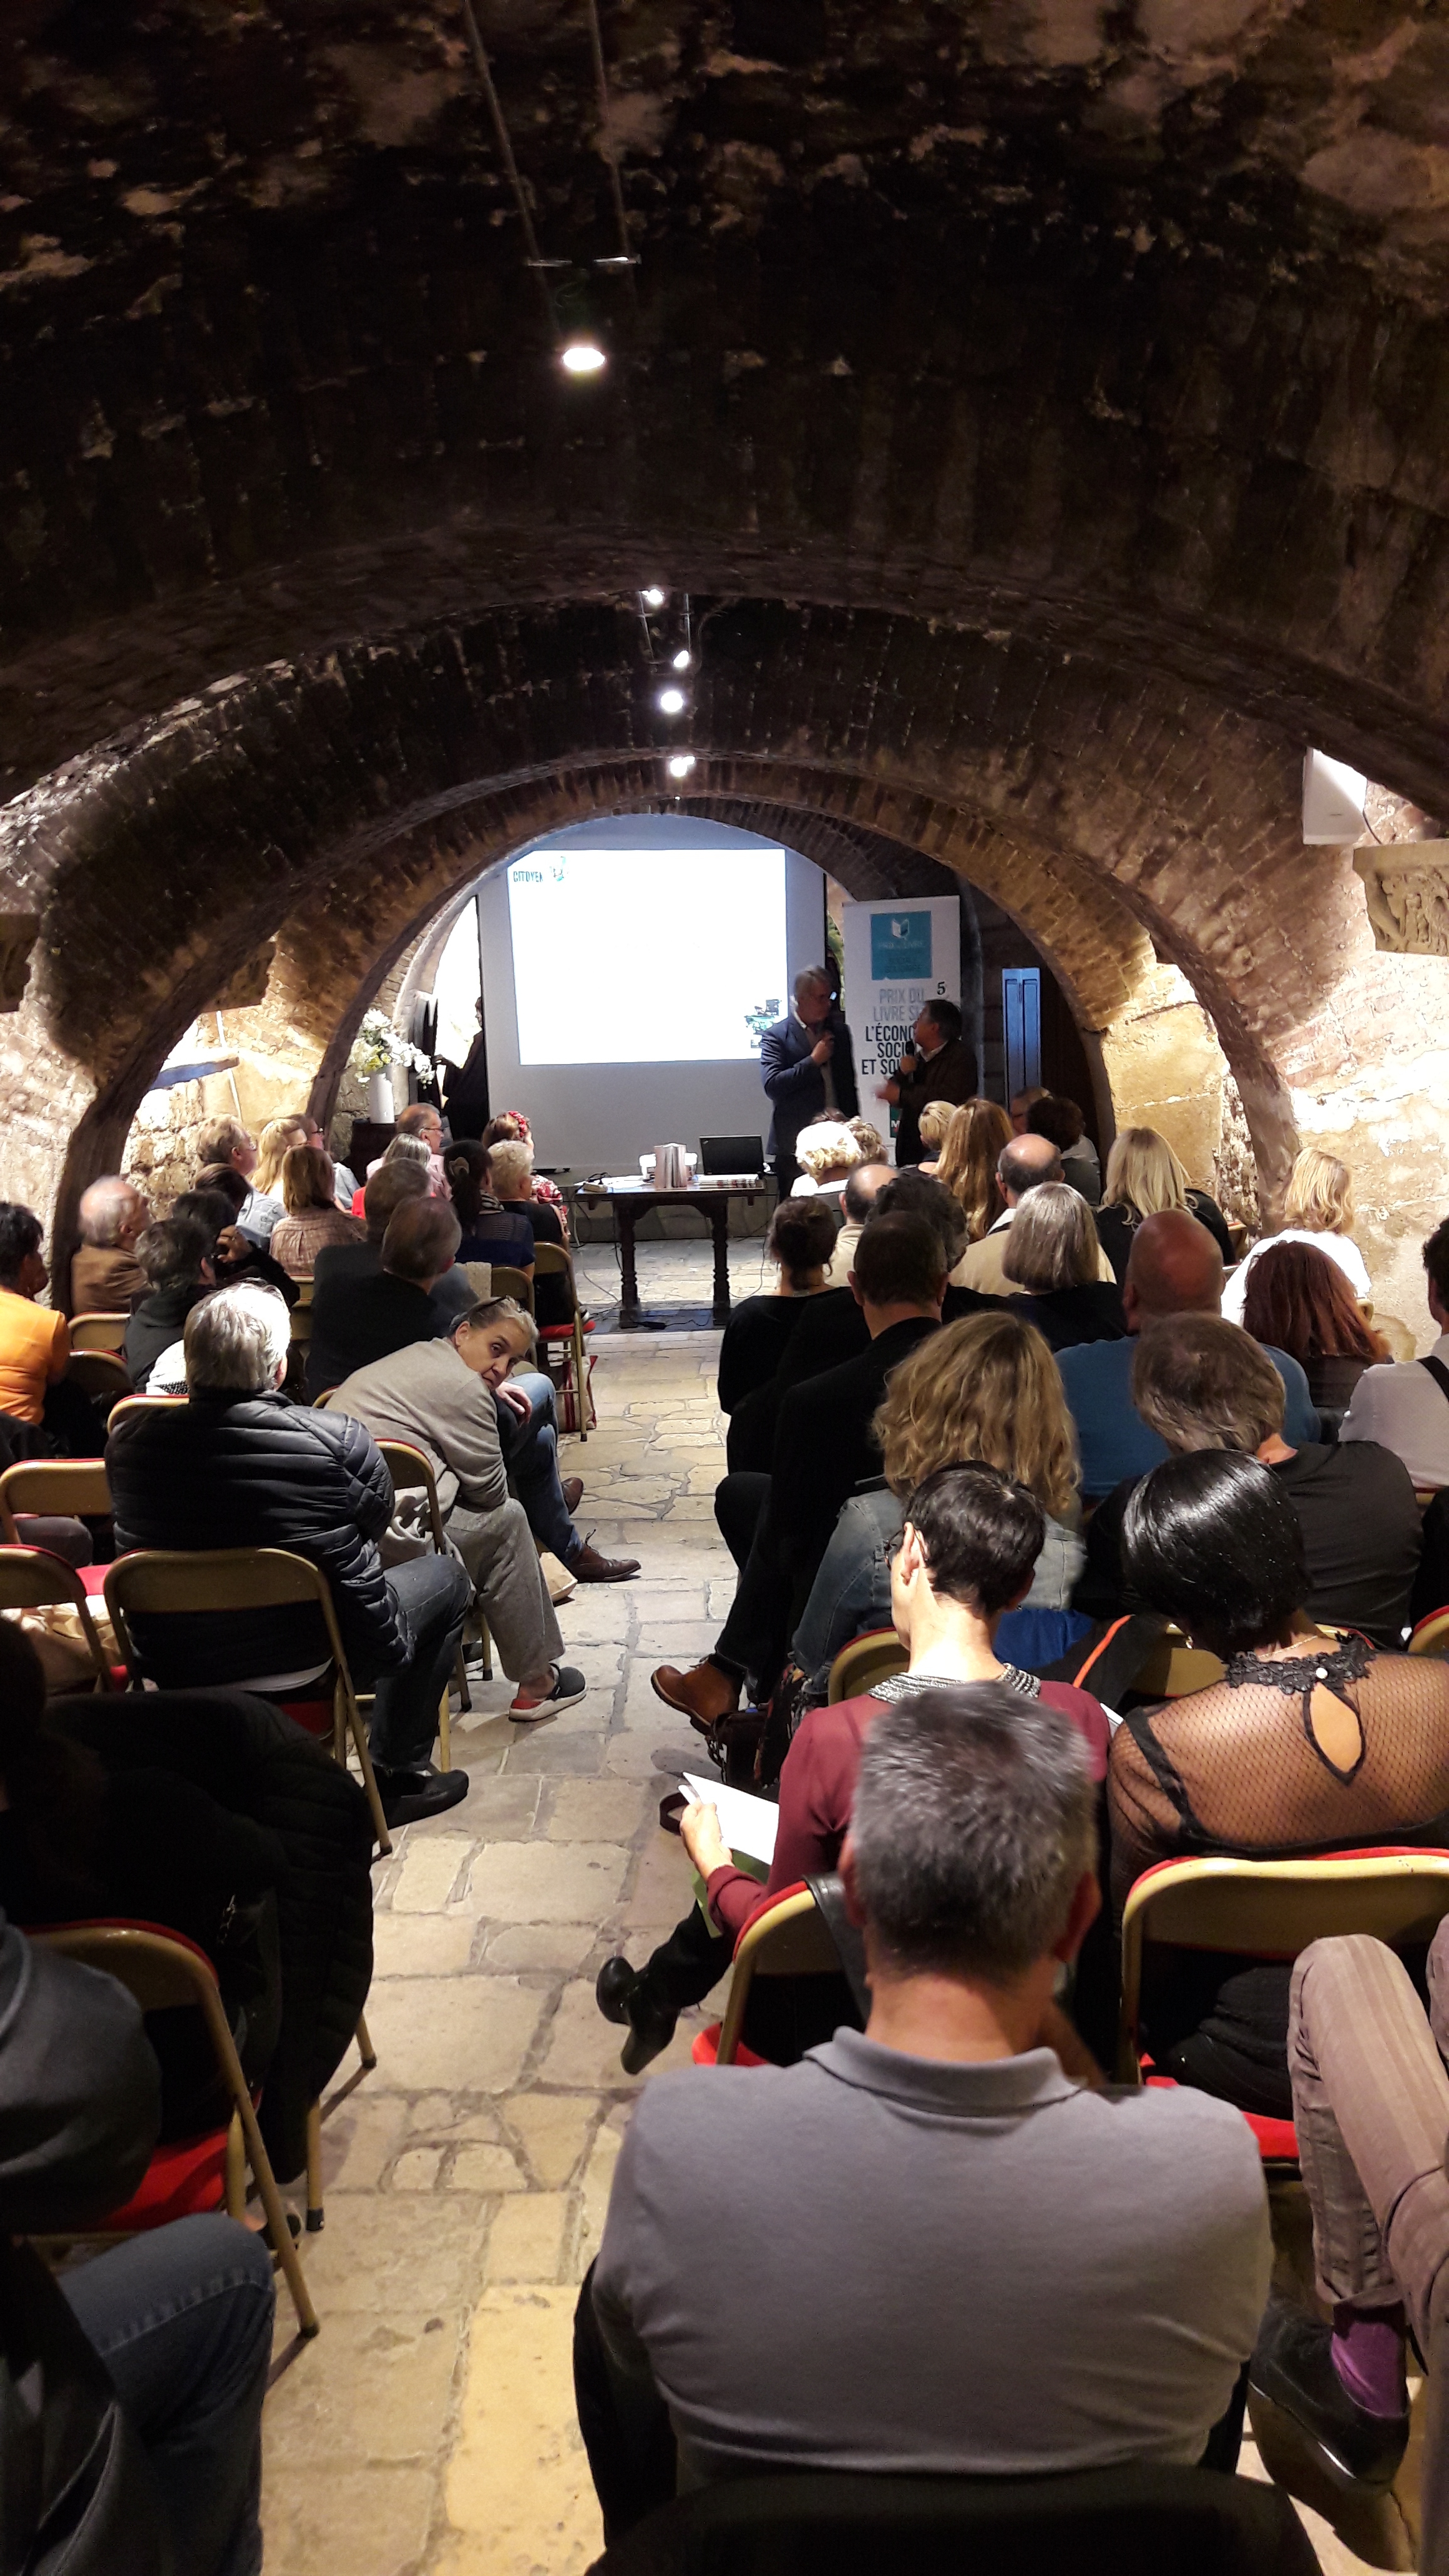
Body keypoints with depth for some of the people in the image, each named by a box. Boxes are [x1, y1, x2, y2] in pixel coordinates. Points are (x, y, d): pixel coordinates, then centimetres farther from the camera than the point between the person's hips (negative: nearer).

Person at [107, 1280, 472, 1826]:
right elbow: (378, 1518, -1)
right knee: (444, 1575, 20)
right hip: (307, 1672, -5)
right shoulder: (337, 1443, -22)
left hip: (175, 1675, 5)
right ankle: (397, 1776, 25)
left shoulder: (129, 1441, -11)